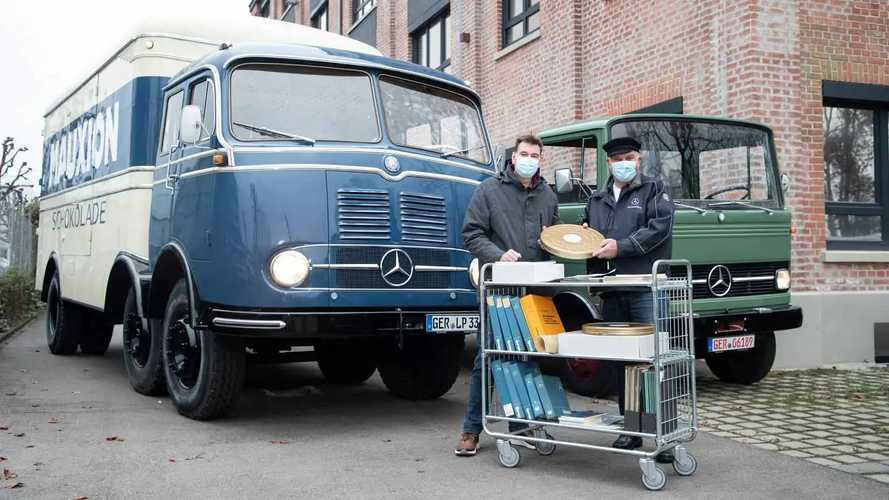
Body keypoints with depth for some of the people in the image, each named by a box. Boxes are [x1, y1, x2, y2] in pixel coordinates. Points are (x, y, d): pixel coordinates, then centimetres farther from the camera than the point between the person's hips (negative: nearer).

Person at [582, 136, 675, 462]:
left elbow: (659, 228, -8)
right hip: (611, 293, 5)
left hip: (647, 291, -5)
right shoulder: (597, 200, 23)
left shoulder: (654, 191, 7)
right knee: (621, 362, 9)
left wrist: (620, 247, -14)